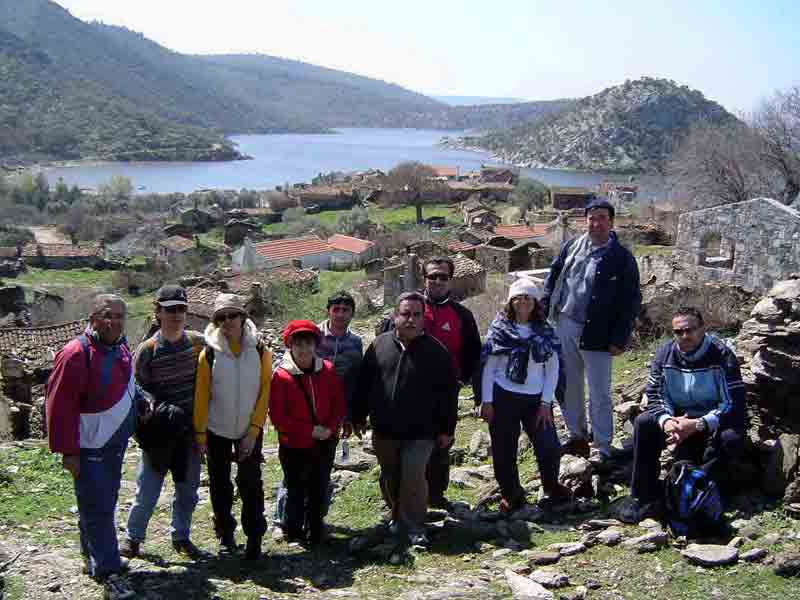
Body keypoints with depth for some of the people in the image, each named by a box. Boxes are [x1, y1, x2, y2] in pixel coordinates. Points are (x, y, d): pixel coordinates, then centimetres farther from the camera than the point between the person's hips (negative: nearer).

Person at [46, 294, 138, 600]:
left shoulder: (121, 350, 8)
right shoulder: (76, 354, -18)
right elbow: (60, 405, -19)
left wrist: (141, 404, 5)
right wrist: (68, 451, -20)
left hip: (115, 445, 8)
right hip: (89, 448, -8)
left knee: (104, 504, 18)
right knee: (97, 509, -5)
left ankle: (93, 555, 34)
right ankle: (109, 573, 0)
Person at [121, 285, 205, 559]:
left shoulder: (198, 342, 0)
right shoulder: (148, 349, -8)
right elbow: (138, 388, -4)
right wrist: (159, 409, -19)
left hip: (190, 427, 3)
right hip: (161, 430, -3)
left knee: (188, 486, 13)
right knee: (148, 488, 1)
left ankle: (181, 537, 30)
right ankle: (133, 537, 20)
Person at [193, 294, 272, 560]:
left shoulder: (261, 353, -7)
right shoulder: (209, 354, -9)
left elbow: (264, 395, -6)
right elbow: (201, 396, -7)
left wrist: (253, 431, -9)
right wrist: (200, 433, -8)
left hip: (249, 431, 0)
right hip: (217, 431, 1)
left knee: (251, 484, -1)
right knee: (220, 484, 10)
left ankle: (254, 537, 9)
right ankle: (225, 534, 25)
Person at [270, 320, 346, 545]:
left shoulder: (328, 371, -2)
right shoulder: (281, 375, -13)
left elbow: (339, 404, 4)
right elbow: (278, 417, -14)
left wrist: (330, 428, -13)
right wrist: (310, 431, -17)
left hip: (325, 444, 3)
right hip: (294, 445, -3)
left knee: (320, 490, 12)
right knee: (296, 491, 8)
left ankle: (316, 532, 27)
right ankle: (294, 533, 26)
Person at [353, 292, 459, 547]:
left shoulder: (436, 351, -4)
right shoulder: (379, 345, 3)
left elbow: (449, 392, -1)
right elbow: (363, 383, 10)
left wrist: (447, 429, -3)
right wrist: (358, 417, 9)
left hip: (420, 432, -3)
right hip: (383, 430, 3)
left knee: (413, 477, -10)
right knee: (389, 478, 15)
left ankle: (415, 527, 5)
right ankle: (397, 516, 36)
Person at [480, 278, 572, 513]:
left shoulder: (545, 332, 5)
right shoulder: (499, 330, 1)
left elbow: (552, 370, 4)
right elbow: (489, 367, 1)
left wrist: (546, 402, -4)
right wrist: (486, 401, -4)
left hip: (536, 399, 1)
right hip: (504, 398, -1)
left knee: (549, 448, -6)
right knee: (504, 451, 4)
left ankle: (551, 488, 20)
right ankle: (511, 494, 24)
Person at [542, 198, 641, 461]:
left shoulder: (621, 258, -8)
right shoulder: (572, 247, 5)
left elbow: (630, 302, -8)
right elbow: (553, 278, 14)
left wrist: (620, 339, -11)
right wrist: (544, 308, 3)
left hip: (595, 334, -5)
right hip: (563, 326, 5)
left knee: (599, 394, 1)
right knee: (568, 387, 16)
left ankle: (603, 449, 12)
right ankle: (577, 436, 32)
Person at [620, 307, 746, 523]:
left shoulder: (722, 356, -15)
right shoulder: (665, 354, -3)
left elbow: (734, 405, -21)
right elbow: (654, 396, -4)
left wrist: (698, 425, -33)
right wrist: (666, 421, -26)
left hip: (713, 423, -3)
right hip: (679, 420, 3)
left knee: (732, 438, -35)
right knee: (643, 422, -22)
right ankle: (646, 497, -21)